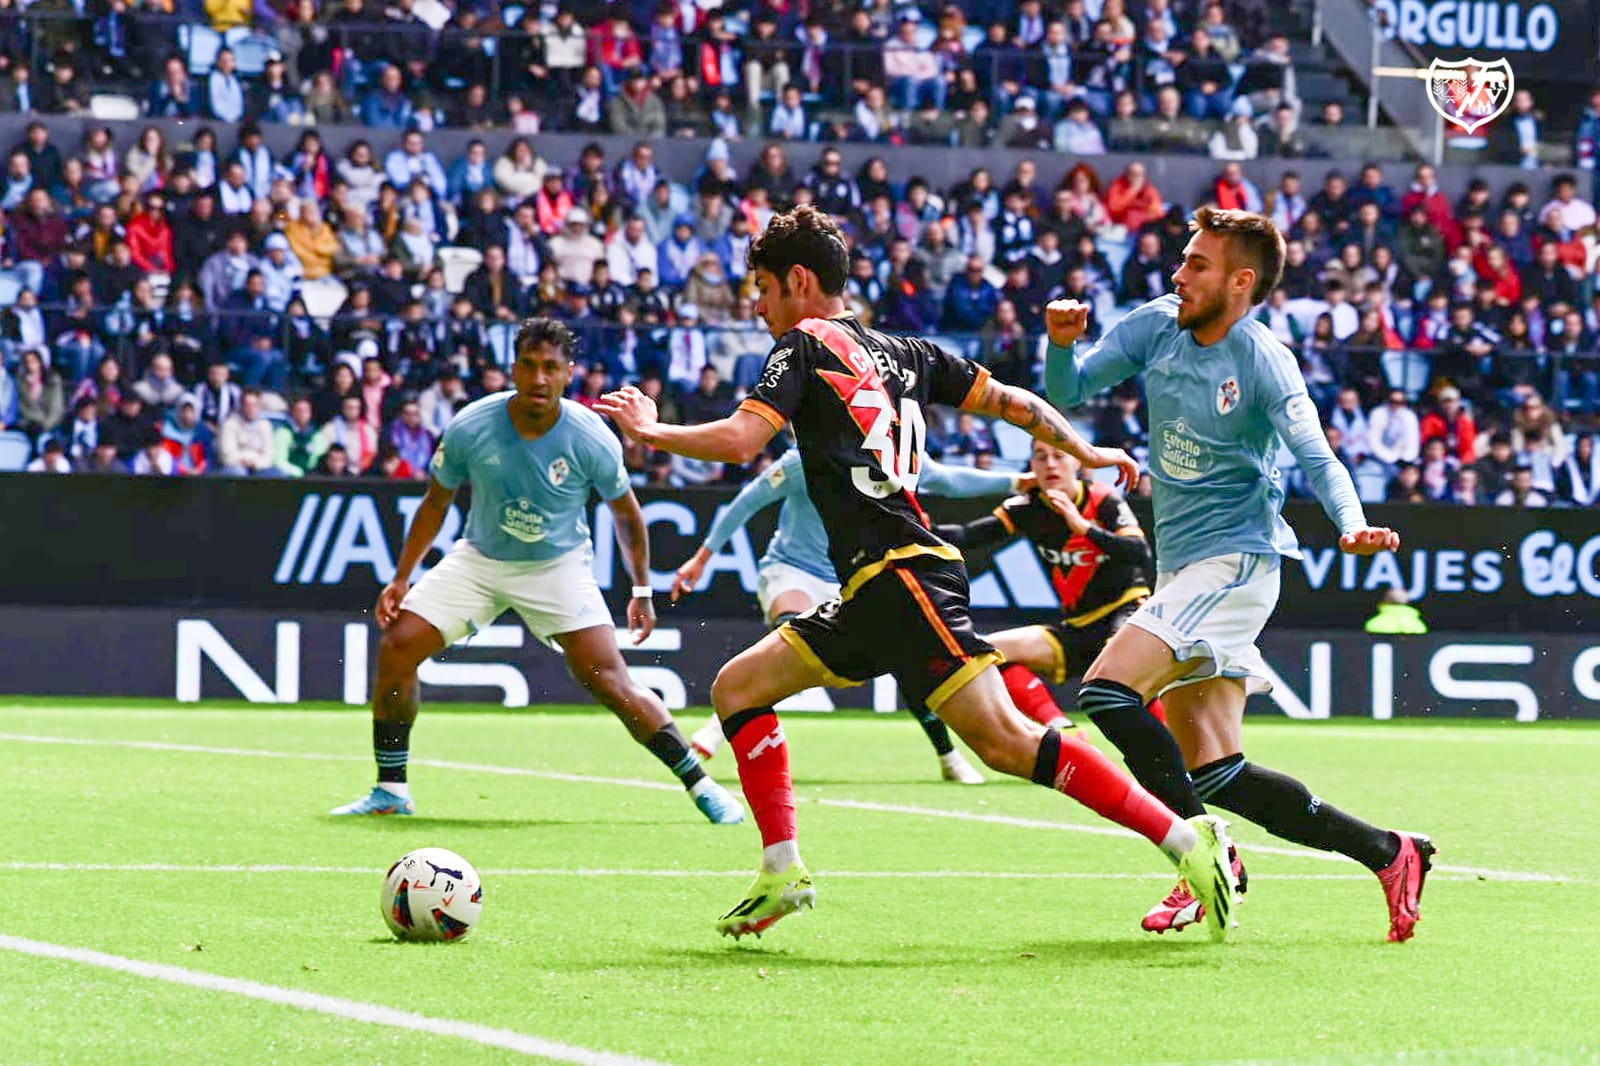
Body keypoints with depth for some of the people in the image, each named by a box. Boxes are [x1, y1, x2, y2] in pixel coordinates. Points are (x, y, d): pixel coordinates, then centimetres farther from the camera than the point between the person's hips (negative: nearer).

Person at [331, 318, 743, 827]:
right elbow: (436, 502, 0)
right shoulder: (470, 429, -18)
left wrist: (642, 591, 2)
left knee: (610, 683, -16)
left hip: (558, 566, -2)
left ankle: (701, 784, -3)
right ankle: (391, 790, 1)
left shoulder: (591, 440, -20)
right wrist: (401, 579, -2)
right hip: (479, 558, 2)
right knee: (397, 648, -13)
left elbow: (626, 513, -1)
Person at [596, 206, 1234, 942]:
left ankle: (1184, 838, -20)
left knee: (1004, 740, -16)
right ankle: (782, 872, 8)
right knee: (737, 688, 13)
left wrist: (651, 431, 1)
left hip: (900, 574, -9)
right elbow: (1012, 402, 22)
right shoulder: (905, 354, 20)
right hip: (872, 595, 9)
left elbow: (739, 441, -14)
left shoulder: (803, 344, -2)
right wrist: (1086, 452, 33)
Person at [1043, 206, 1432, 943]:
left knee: (1107, 689, -24)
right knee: (1214, 775, 5)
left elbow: (1317, 459, -17)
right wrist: (1061, 343, -15)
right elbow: (1068, 393, 7)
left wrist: (1352, 524, -35)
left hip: (1234, 560, -8)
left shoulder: (1262, 361, -13)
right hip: (1181, 567, 8)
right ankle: (1387, 853, 15)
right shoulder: (1154, 327, 5)